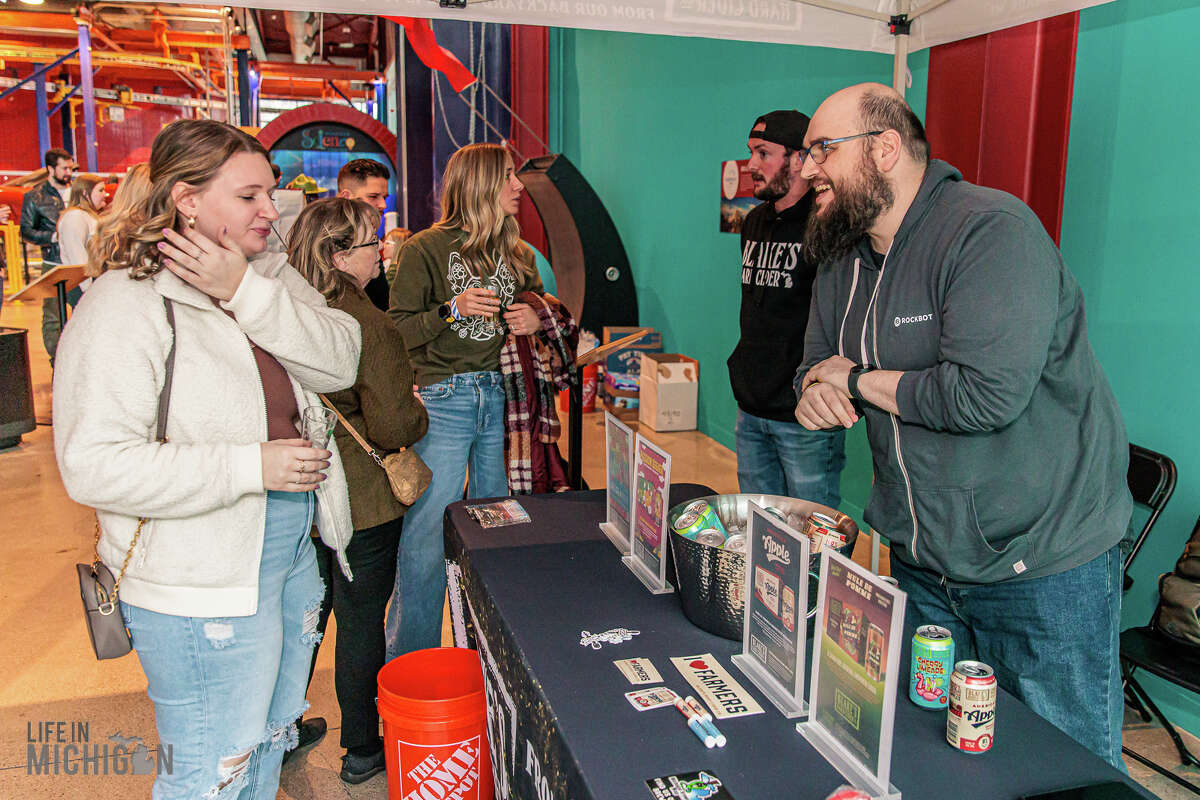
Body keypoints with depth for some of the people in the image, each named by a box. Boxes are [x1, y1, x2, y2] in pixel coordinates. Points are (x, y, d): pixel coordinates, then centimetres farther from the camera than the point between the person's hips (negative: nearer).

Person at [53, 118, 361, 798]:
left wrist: (245, 292, -20)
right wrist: (251, 466, -24)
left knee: (270, 740, 25)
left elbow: (341, 360, -9)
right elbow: (95, 465, -24)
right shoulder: (127, 304, -17)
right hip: (202, 583, -7)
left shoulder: (270, 276, 5)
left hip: (293, 544, 7)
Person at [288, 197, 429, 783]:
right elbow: (393, 428, -21)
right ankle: (362, 749, 27)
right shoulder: (369, 326, -21)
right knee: (361, 623, 10)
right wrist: (420, 412, -2)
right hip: (360, 504, -6)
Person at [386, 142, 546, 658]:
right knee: (427, 535, -4)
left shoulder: (516, 253, 12)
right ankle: (409, 660, 11)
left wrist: (535, 319, 3)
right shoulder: (426, 249, -4)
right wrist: (452, 310, -19)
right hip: (444, 400, -5)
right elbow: (398, 332, -5)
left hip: (499, 397, 5)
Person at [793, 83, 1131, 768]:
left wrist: (857, 381, -17)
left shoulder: (992, 230, -21)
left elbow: (987, 393, -31)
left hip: (1042, 564, -7)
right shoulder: (845, 258, 7)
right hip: (921, 560, 8)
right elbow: (818, 366, 14)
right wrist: (816, 390, -12)